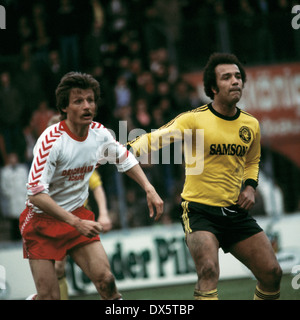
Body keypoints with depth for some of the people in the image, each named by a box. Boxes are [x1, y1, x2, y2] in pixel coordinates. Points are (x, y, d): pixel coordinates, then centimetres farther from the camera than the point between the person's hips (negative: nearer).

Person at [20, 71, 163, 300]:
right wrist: (76, 223, -31)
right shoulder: (52, 140, -24)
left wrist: (150, 189, 5)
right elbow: (36, 195, -28)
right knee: (49, 296, -11)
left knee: (105, 280, -13)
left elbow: (125, 159, 16)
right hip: (42, 221, -5)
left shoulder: (99, 133, -5)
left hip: (78, 217, 5)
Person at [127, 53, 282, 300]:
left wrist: (250, 185, 7)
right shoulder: (195, 119, -11)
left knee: (272, 273, 1)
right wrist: (129, 149, -39)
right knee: (209, 271, -28)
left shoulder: (251, 125, 6)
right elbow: (157, 137, -21)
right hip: (199, 212, -5)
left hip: (236, 212, 6)